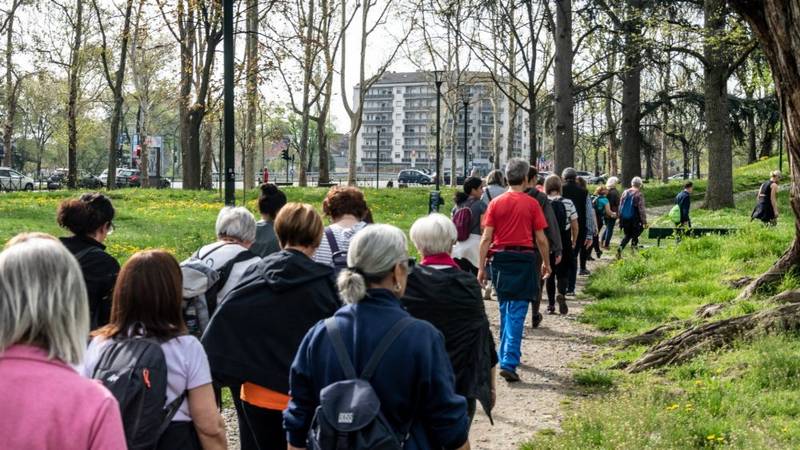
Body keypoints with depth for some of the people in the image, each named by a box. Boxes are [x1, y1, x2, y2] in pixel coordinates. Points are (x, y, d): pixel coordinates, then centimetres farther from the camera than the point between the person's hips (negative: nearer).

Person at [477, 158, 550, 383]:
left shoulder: (496, 203, 2)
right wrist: (546, 262, 11)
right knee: (517, 313, -4)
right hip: (524, 259, -3)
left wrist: (482, 266, 4)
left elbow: (486, 238, -1)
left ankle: (505, 354, 33)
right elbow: (541, 239, -2)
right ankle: (509, 362, -12)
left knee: (505, 309, 19)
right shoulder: (532, 204, -4)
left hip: (499, 259, 3)